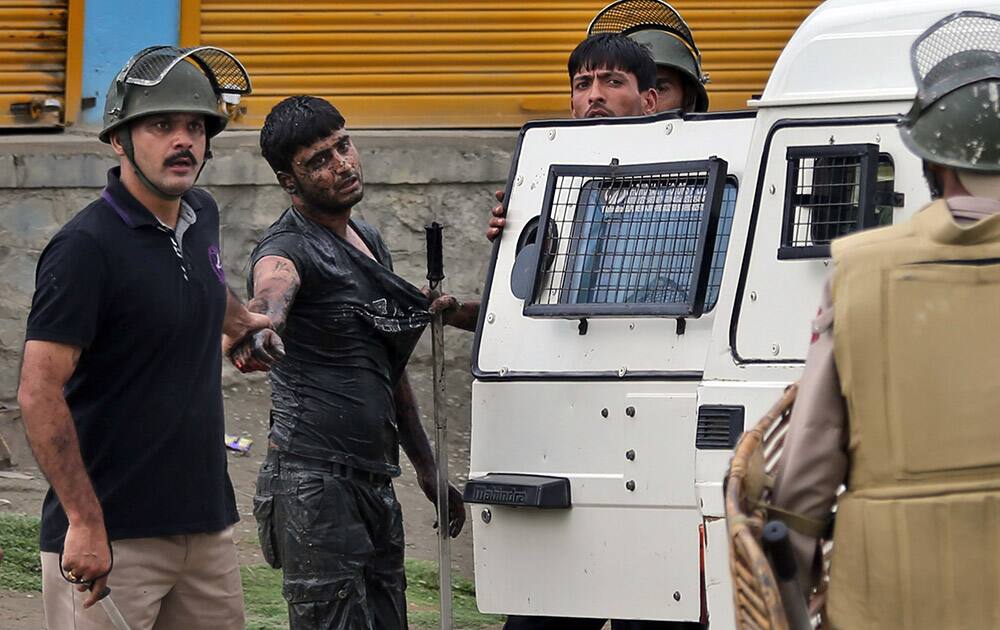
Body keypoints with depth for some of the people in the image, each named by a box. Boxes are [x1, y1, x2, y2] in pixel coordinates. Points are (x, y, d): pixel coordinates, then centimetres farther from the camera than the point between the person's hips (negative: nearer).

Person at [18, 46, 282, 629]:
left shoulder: (202, 217, 11)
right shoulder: (87, 246, -13)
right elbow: (39, 392, -19)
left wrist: (241, 322, 52)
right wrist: (84, 521, -23)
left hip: (207, 524, 8)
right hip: (111, 537, -8)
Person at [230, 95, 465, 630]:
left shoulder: (370, 242, 17)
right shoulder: (290, 249, -9)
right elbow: (270, 292, -36)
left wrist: (426, 467, 26)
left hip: (375, 481, 8)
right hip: (315, 482, -8)